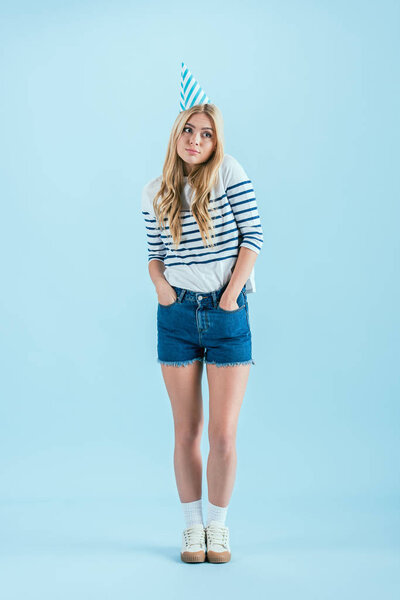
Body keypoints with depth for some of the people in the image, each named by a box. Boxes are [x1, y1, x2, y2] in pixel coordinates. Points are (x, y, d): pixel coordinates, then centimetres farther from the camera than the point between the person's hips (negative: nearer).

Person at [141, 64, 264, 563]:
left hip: (228, 316, -2)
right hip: (177, 317, 2)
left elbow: (253, 236, -6)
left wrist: (230, 294, -11)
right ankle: (192, 526, 22)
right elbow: (154, 253, 12)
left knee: (223, 433, -1)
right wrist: (160, 284, -9)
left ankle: (218, 524, 19)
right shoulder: (154, 193, 7)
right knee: (187, 432, 8)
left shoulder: (229, 172, -3)